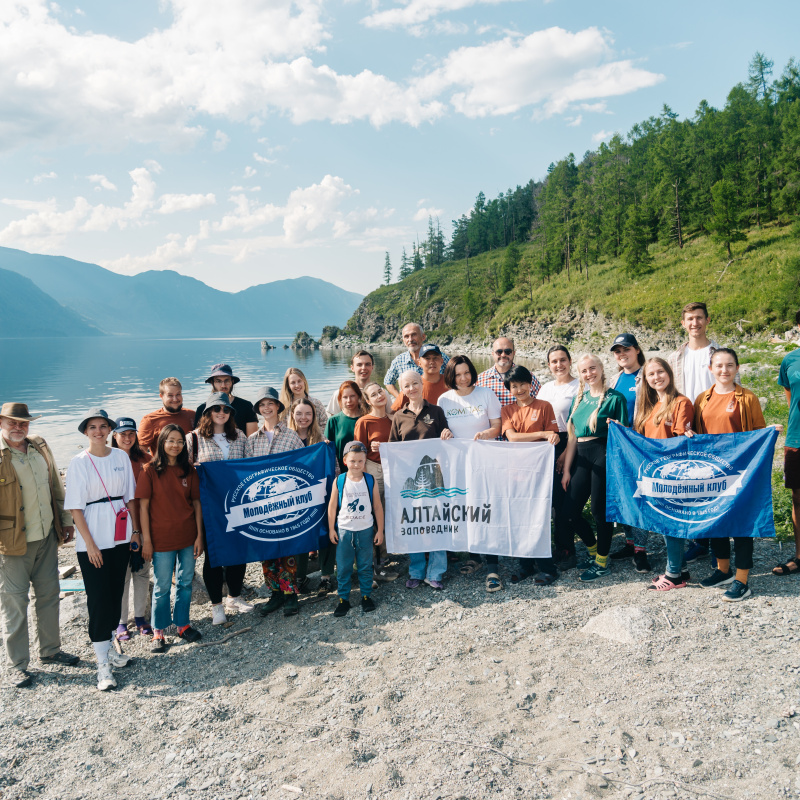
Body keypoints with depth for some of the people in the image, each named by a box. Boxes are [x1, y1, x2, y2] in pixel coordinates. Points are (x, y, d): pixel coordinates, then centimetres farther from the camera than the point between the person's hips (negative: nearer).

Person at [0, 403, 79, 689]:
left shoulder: (40, 446, 5)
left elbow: (56, 486, 14)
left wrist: (65, 520, 15)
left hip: (47, 537, 6)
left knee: (49, 594, 15)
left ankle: (50, 650, 32)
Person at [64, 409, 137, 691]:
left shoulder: (121, 457, 4)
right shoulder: (79, 463, -6)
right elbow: (75, 507, -8)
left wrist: (135, 530, 8)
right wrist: (90, 543, -12)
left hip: (120, 536, 4)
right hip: (93, 541, -4)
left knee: (116, 594, 12)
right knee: (99, 598, -2)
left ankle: (109, 647, 29)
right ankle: (103, 665, 4)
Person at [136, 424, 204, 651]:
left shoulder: (189, 470, 3)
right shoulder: (150, 470, -6)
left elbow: (196, 503, 5)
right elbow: (143, 506, -6)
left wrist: (199, 535, 1)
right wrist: (146, 540, -8)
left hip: (188, 536, 3)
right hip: (162, 538, -3)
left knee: (185, 582, 13)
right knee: (162, 586, 6)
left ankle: (182, 624, 29)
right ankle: (158, 631, 21)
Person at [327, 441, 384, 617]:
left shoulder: (370, 480, -5)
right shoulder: (339, 481, -7)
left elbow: (377, 506, 1)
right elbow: (332, 506, 2)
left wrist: (380, 530, 2)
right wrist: (331, 529, 2)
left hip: (365, 531, 0)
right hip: (344, 531, 0)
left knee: (365, 566, 10)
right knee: (343, 567, 8)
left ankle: (366, 596, 25)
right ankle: (343, 598, 20)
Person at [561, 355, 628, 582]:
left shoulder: (615, 398, -2)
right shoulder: (579, 398, 15)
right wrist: (566, 470, 12)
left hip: (604, 455, -6)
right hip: (581, 457, 6)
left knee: (600, 510, 1)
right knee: (570, 511, 5)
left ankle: (602, 562, 19)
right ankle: (594, 549, 30)